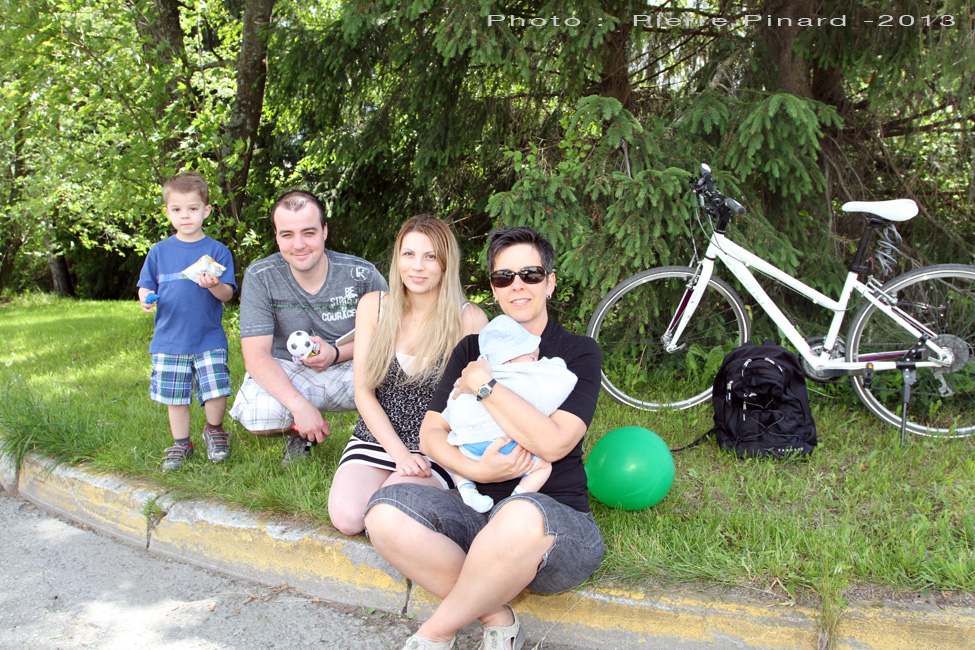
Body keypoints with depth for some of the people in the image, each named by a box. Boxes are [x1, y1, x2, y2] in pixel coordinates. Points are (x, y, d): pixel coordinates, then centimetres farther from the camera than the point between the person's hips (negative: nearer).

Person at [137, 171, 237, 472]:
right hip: (169, 340, 2)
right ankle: (180, 444, 27)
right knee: (175, 396, 8)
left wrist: (214, 286, -25)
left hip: (209, 340, -2)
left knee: (216, 392, -8)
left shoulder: (217, 250, 0)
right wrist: (146, 299, -10)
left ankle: (214, 430, 21)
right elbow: (146, 286, 13)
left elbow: (227, 294, -4)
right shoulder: (159, 251, 7)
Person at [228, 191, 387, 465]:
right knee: (255, 414, -33)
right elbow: (256, 356, -18)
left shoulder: (362, 275, -12)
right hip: (286, 375, 0)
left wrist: (337, 353, -24)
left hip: (348, 368, 0)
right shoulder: (260, 277, -13)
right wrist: (299, 405, -33)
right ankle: (299, 434, 6)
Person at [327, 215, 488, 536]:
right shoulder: (373, 306, 1)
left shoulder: (469, 320, -8)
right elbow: (363, 392, 0)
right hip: (375, 439, 3)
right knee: (347, 517, -22)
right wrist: (400, 454, -10)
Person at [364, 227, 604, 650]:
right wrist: (474, 469, -13)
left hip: (557, 520, -4)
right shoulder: (473, 350, 14)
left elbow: (553, 443, -13)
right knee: (385, 512, -24)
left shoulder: (579, 353, 3)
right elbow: (430, 434, 7)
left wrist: (484, 385, -9)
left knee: (519, 515, -40)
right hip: (477, 512, 4)